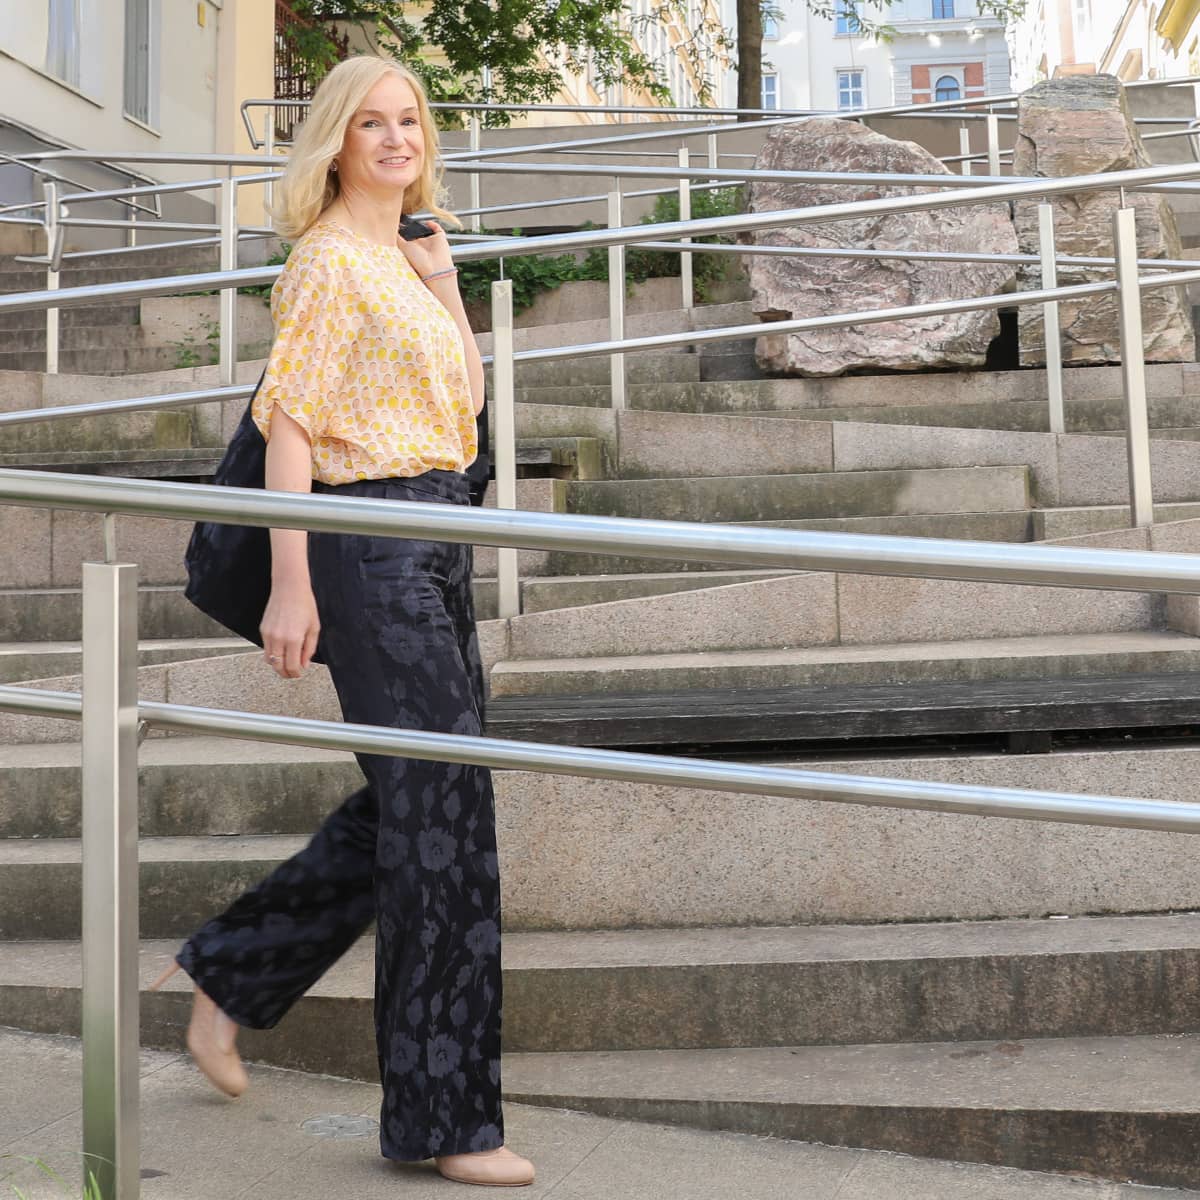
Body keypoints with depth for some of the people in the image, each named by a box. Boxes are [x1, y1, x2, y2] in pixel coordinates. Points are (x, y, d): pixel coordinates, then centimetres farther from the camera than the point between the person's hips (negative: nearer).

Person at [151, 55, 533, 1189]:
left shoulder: (409, 258, 19)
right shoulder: (329, 260, -7)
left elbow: (459, 402, 22)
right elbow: (288, 421, -14)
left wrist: (445, 287, 10)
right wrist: (291, 585, -20)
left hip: (437, 542, 9)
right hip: (372, 541, -9)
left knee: (413, 800, 14)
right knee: (441, 809, -7)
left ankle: (231, 972, 30)